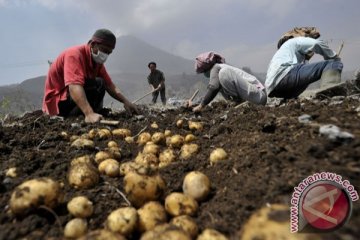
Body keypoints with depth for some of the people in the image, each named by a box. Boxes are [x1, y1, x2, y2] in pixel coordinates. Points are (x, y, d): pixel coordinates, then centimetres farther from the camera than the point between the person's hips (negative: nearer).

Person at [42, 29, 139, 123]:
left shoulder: (97, 60, 3)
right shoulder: (75, 54, -23)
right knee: (98, 84, -25)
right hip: (58, 102, -9)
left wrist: (125, 101, -16)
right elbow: (74, 86, -39)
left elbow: (109, 85, 2)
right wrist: (89, 114, -53)